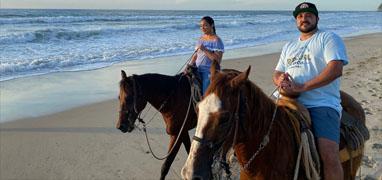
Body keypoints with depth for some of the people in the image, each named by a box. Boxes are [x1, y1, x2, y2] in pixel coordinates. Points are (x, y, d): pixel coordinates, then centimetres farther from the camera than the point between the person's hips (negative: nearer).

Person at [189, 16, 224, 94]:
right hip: (198, 71, 6)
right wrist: (190, 65, 3)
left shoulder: (216, 40, -9)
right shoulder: (201, 38, 12)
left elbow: (217, 60, -18)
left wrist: (205, 50, -22)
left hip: (210, 72, -6)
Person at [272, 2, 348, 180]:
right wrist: (280, 80, -3)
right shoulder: (289, 46, 26)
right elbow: (277, 72, 25)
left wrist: (302, 87, -17)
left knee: (329, 155, -25)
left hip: (322, 104, -6)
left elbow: (336, 69, -9)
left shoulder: (328, 38, 6)